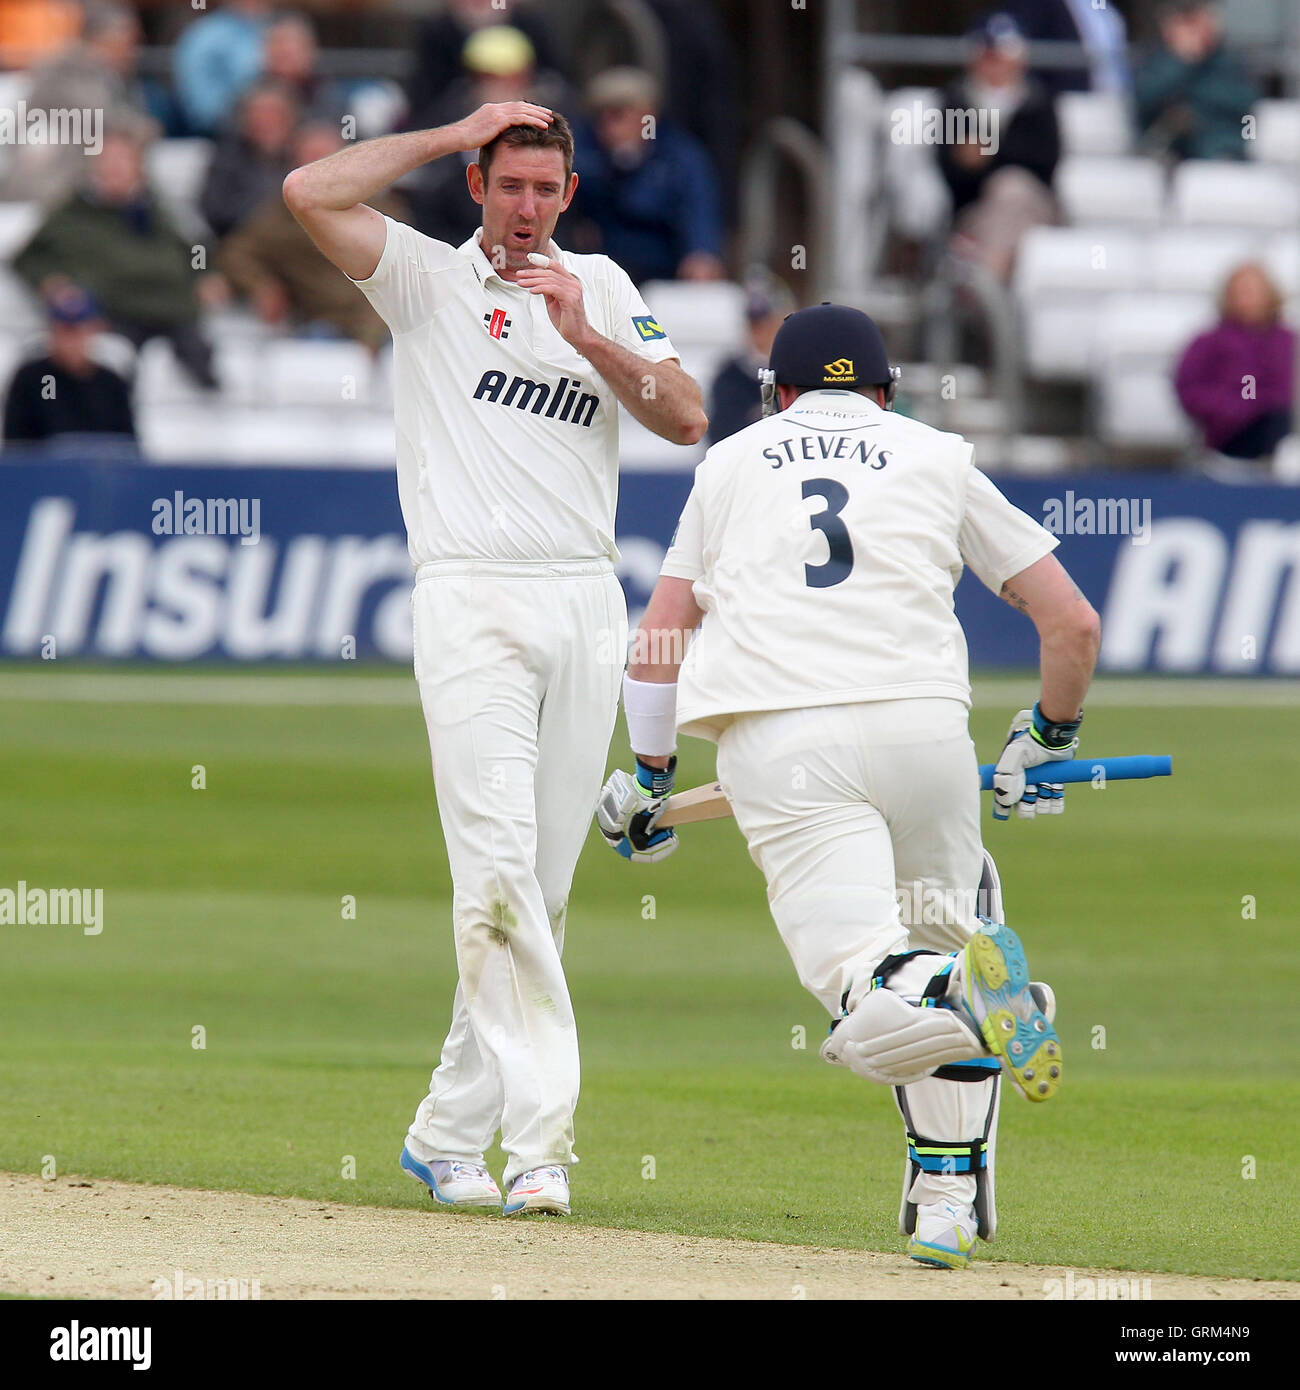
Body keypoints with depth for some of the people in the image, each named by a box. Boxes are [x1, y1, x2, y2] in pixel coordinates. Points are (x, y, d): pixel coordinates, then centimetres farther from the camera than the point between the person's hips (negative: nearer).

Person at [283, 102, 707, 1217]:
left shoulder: (603, 288, 16)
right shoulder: (426, 277, 5)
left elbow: (687, 421, 5)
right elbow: (310, 192, -11)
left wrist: (585, 336, -9)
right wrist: (455, 133, -5)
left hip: (586, 605, 4)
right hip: (473, 604, -4)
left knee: (542, 889, 4)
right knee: (498, 869, -15)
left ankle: (450, 1135, 12)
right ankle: (541, 1142, -20)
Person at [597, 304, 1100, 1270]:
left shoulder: (733, 460, 25)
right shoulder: (937, 459, 22)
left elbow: (659, 638, 22)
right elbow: (1073, 621, 18)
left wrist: (648, 778, 35)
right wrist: (1048, 741, 34)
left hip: (775, 742, -1)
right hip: (921, 719, 1)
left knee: (878, 1022, -10)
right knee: (939, 936, 24)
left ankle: (963, 991, -42)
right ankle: (949, 1199, 16)